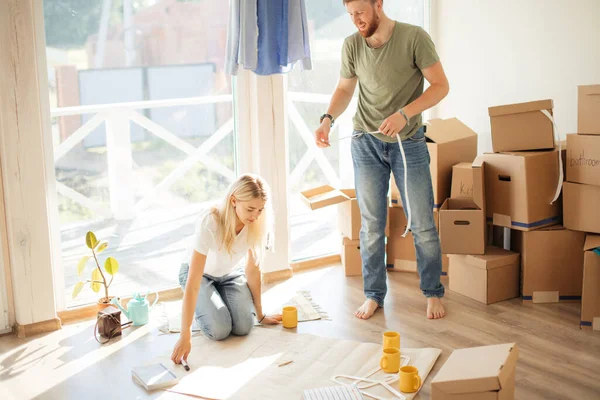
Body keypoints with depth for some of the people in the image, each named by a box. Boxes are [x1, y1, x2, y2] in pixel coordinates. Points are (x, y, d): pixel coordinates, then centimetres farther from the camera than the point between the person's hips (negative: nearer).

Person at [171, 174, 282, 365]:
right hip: (200, 274, -4)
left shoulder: (258, 223, -24)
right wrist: (185, 335, -41)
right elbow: (193, 282, -38)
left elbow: (253, 270, -9)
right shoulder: (210, 222, -38)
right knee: (220, 330, -24)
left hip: (230, 274, 4)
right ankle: (201, 306, 10)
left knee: (243, 327, -18)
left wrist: (260, 315, -2)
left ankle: (218, 301, 15)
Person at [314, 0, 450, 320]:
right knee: (371, 225, 7)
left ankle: (433, 293, 20)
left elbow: (440, 86, -12)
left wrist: (404, 114, -25)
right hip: (366, 142, 3)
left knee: (422, 224, 4)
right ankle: (373, 295, 20)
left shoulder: (414, 37, -13)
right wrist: (328, 119, -9)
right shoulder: (351, 45, -1)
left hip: (408, 142, -2)